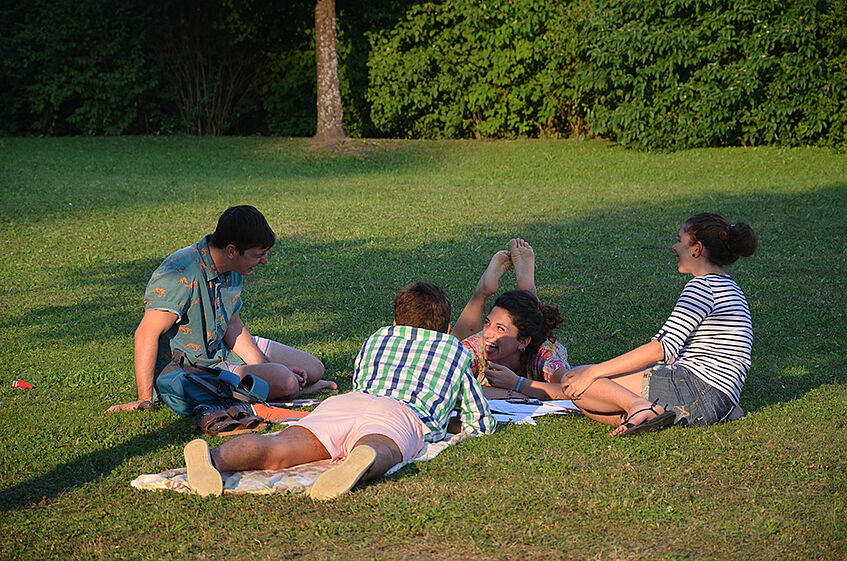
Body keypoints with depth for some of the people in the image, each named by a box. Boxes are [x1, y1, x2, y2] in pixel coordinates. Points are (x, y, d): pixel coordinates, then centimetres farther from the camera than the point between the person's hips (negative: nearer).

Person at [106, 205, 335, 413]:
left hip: (222, 350, 9)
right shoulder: (180, 275, -29)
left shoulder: (233, 271, -1)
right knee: (285, 382, -26)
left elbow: (233, 326, 9)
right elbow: (146, 335, -30)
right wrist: (144, 400, -30)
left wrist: (263, 365, 0)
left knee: (314, 369, 7)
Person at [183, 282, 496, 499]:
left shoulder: (376, 339, 42)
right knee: (377, 451, -35)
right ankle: (362, 461, -71)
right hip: (403, 416, -2)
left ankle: (216, 457, -53)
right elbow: (481, 424, 41)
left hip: (343, 402, 2)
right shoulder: (456, 350, 35)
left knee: (278, 449, -23)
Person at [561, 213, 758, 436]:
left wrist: (593, 372, -14)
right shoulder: (727, 288, 22)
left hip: (694, 387, -11)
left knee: (572, 380, -11)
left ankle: (638, 406, -27)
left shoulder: (702, 286, -11)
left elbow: (661, 348, -18)